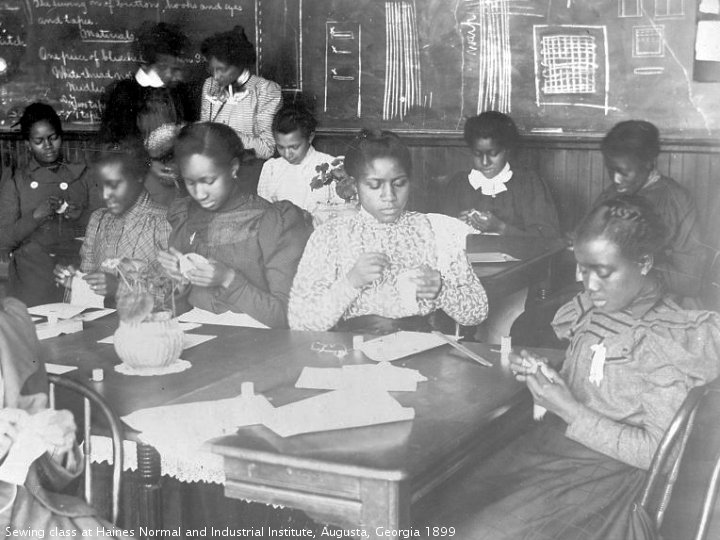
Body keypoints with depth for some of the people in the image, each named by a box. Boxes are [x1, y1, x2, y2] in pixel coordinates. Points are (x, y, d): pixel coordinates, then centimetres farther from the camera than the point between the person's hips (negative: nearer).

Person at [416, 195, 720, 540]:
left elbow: (657, 451, -16)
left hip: (608, 474, -7)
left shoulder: (673, 340, -14)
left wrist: (569, 410, -19)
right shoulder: (593, 310, 7)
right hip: (547, 446, 7)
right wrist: (537, 373, -3)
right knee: (440, 509, -11)